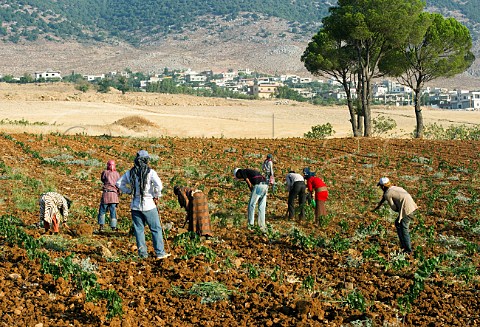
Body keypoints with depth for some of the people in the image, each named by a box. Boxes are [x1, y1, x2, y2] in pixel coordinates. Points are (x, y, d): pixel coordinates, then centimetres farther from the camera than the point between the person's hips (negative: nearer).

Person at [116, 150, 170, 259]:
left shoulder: (130, 172, 4)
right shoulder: (150, 172, -10)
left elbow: (119, 183, 9)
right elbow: (159, 185, -21)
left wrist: (130, 191, 12)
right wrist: (156, 196, -5)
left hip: (135, 205, 4)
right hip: (148, 205, -4)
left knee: (139, 229, 10)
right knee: (156, 229, 3)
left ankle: (142, 253, 11)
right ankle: (160, 252, 2)